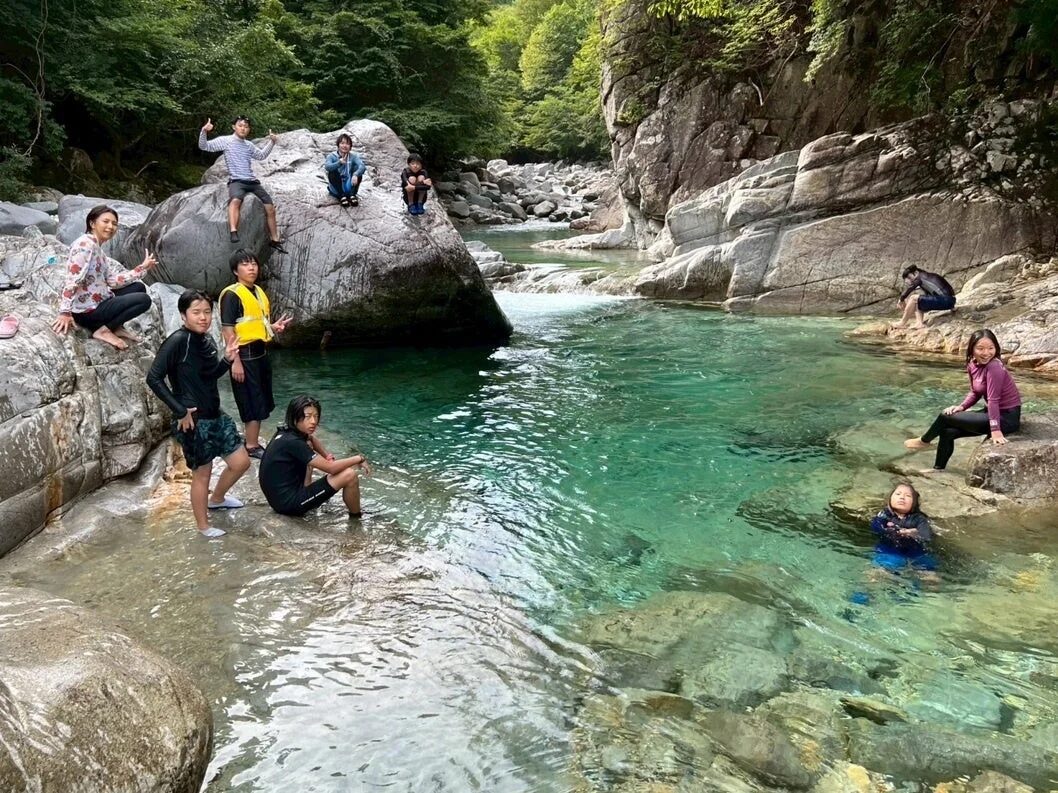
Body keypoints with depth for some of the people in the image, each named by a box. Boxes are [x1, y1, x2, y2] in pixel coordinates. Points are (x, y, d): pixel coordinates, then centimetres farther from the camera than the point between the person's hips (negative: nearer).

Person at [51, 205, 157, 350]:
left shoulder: (98, 249, 15)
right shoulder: (85, 243, -15)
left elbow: (114, 281, 9)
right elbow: (72, 279, -22)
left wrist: (142, 267, 6)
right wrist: (65, 312, -26)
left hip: (97, 302, 10)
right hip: (86, 309, -10)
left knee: (138, 287, 18)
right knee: (144, 300, -13)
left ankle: (116, 327, 10)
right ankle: (103, 330, -8)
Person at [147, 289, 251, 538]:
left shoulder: (206, 340, 5)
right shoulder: (177, 341, -18)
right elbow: (154, 378, -21)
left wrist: (227, 359, 1)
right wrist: (180, 411, -20)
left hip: (215, 415, 8)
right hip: (193, 420, -8)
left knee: (241, 462, 14)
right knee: (202, 473, 6)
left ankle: (217, 499, 41)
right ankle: (203, 526, 25)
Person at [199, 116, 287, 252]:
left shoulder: (249, 144, 18)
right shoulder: (225, 140, 2)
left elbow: (261, 155, 34)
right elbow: (204, 146, -4)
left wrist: (272, 142, 23)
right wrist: (204, 131, -22)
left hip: (252, 181, 6)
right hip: (236, 181, -6)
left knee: (270, 208, 3)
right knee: (235, 200, -39)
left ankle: (274, 240, 16)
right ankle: (233, 233, -51)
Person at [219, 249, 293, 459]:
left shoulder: (259, 292, 12)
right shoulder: (231, 294, -13)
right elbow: (228, 330, -17)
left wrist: (275, 327, 3)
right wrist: (235, 361, -20)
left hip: (261, 352, 9)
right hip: (245, 355, -8)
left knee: (261, 402, 14)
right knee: (252, 403, -2)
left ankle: (253, 441, 26)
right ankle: (252, 446, 9)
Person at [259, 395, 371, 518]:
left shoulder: (286, 432, 2)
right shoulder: (292, 442, -23)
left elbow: (310, 437, 26)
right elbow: (330, 468, -22)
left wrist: (327, 456, 11)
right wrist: (359, 458, -8)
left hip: (280, 496, 10)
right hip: (289, 503, -10)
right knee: (350, 475, -14)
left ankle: (307, 490, 15)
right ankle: (356, 519, 8)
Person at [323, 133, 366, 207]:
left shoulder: (352, 157, -2)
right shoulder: (332, 156, -5)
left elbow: (362, 166, -21)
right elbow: (327, 167, -26)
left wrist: (355, 175, -42)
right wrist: (339, 163, -43)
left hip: (349, 186, 1)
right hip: (336, 189, -1)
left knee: (358, 171, -18)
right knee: (332, 172, -26)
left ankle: (352, 195, -17)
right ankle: (341, 196, -22)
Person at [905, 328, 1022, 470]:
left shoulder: (994, 367, -25)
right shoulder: (973, 365, 1)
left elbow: (993, 400, -27)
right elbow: (975, 393, 10)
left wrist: (995, 430, -27)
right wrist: (961, 406, -8)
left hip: (1007, 416, -8)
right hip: (994, 412, 8)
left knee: (946, 416, -4)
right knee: (948, 432, 8)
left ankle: (924, 441, 21)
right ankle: (938, 469, 23)